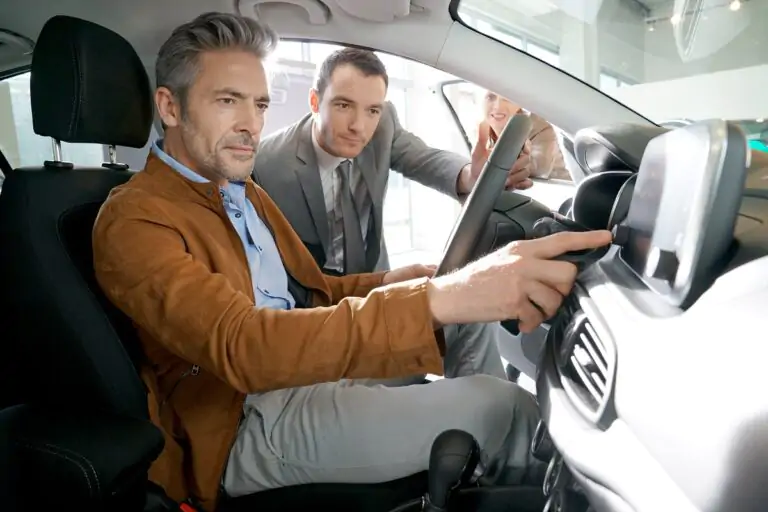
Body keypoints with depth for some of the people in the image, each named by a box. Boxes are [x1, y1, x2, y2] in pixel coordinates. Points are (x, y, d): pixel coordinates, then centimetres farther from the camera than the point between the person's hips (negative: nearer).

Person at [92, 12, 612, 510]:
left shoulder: (246, 193, 14)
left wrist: (389, 283, -2)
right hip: (242, 424, -8)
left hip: (306, 370, 9)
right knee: (501, 407, -18)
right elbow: (241, 347, -32)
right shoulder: (133, 219, -16)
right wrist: (436, 298, -44)